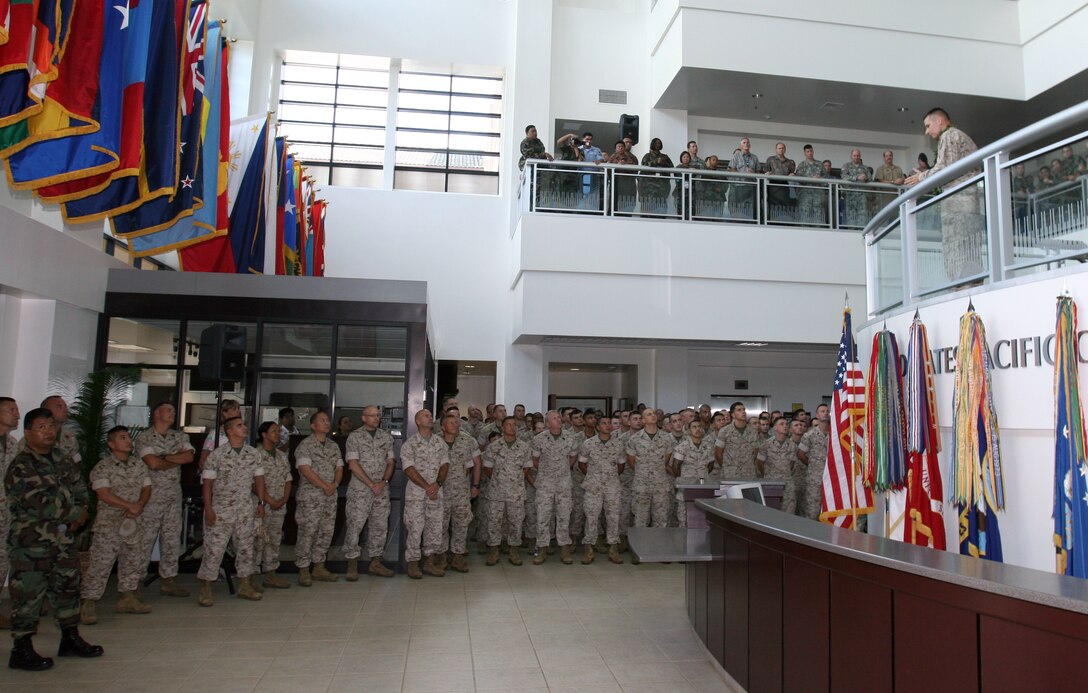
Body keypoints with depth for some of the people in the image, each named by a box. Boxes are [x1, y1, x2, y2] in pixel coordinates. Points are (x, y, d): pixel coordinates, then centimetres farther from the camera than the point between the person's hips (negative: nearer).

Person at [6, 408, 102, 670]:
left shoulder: (64, 460, 9)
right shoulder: (20, 468, -14)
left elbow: (80, 490, 13)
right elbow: (41, 505, -21)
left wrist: (79, 514, -6)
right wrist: (76, 513, -10)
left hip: (64, 538, 7)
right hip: (31, 542, -7)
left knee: (68, 586, 16)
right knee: (28, 594, -1)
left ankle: (71, 639, 30)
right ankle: (21, 651, 12)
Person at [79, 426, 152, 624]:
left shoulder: (139, 465, 9)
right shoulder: (103, 467, -9)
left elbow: (146, 489, 7)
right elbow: (103, 494, -17)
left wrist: (139, 506, -12)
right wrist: (130, 506, -19)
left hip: (134, 523, 6)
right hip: (109, 523, -6)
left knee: (134, 562, 13)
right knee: (100, 563, -7)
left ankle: (127, 599, 25)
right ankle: (87, 605, 1)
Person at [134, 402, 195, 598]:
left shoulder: (180, 437, 12)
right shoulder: (143, 438, -4)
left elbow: (189, 456, -5)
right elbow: (153, 463, -17)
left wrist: (163, 457, -11)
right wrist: (178, 460, -5)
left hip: (174, 495, 5)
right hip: (151, 494, -5)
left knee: (172, 539, 8)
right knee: (145, 539, -2)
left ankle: (167, 580, 17)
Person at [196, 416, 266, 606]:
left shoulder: (254, 454, 4)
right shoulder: (216, 455, -9)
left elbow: (259, 479, 10)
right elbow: (208, 483, -8)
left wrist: (260, 503, 5)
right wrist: (208, 509, -12)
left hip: (246, 510, 4)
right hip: (221, 509, -4)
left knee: (247, 547, 9)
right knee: (214, 548, -1)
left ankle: (245, 585, 21)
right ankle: (205, 590, 10)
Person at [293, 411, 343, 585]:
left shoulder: (333, 446, 14)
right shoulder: (305, 445, -6)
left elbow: (339, 468, 14)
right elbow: (305, 469, -15)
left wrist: (335, 484, -6)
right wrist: (324, 485, -15)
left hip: (330, 496, 6)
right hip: (310, 496, -6)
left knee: (326, 533, 9)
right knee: (307, 533, -4)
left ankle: (319, 567, 18)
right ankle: (303, 571, 5)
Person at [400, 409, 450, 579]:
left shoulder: (440, 442, 9)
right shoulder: (409, 444, -4)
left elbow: (445, 464, 4)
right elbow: (409, 469, -12)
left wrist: (437, 484, -11)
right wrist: (426, 486, -16)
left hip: (435, 492, 4)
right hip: (416, 492, -4)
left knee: (435, 527, 7)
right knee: (415, 528, -2)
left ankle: (429, 562, 18)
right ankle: (413, 563, 9)